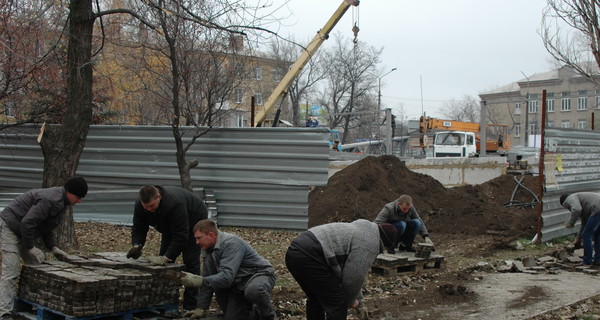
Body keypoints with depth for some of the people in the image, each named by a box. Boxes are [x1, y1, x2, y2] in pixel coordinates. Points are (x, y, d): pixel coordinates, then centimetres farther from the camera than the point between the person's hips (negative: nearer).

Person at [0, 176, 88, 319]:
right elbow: (27, 222, -30)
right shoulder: (50, 200, -28)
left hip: (23, 231, 10)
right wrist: (31, 248, -21)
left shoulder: (62, 202, 4)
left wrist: (53, 247, 2)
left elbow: (46, 226, 12)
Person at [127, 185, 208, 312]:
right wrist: (136, 245, -34)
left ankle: (190, 308, -9)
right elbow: (138, 229, -14)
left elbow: (181, 236, -41)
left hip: (194, 220, -7)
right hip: (170, 226, 7)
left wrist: (165, 258, -44)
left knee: (191, 263, -12)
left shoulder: (174, 203, -43)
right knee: (165, 262, -1)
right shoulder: (139, 205, -24)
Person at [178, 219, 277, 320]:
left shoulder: (231, 243, -25)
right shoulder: (208, 251, 2)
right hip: (238, 285, 8)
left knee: (253, 291, -41)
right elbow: (208, 280, 5)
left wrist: (199, 280, -41)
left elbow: (227, 276, -36)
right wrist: (201, 308, 0)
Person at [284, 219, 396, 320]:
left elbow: (353, 274, 34)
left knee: (315, 299, 27)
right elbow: (352, 279, -4)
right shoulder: (368, 245, -2)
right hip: (309, 257, -11)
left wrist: (359, 303, 37)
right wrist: (350, 301, 16)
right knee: (337, 306, 0)